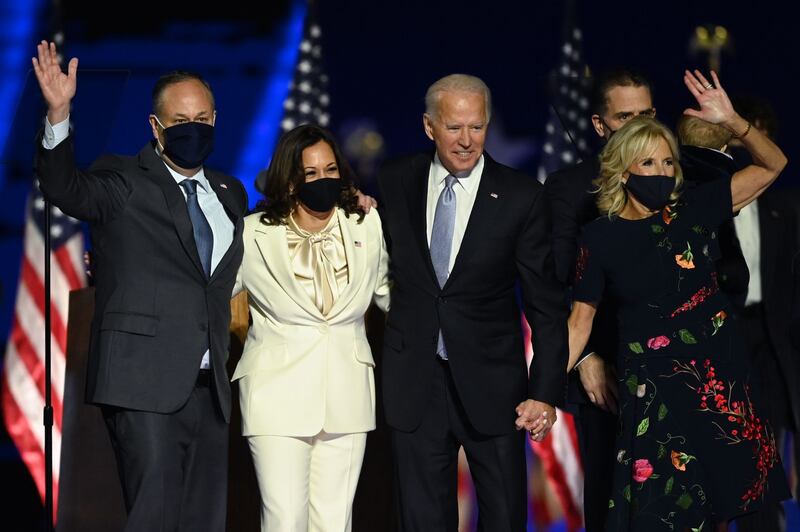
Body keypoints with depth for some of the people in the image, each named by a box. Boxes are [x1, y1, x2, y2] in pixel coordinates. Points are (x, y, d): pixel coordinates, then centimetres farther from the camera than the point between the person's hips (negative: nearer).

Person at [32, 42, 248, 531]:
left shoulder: (231, 193, 20)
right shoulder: (124, 182, 0)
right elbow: (66, 189, -18)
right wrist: (59, 116, -36)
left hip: (209, 386, 6)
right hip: (146, 382, -6)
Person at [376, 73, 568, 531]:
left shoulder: (521, 197, -6)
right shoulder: (394, 183, 2)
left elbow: (547, 304, -4)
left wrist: (546, 392, -10)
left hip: (491, 383, -2)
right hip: (415, 383, 2)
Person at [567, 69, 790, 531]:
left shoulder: (694, 209, 0)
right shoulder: (602, 237, -4)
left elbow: (773, 165, 3)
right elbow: (580, 321, 0)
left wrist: (731, 121, -13)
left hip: (721, 376, 2)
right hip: (653, 386, -2)